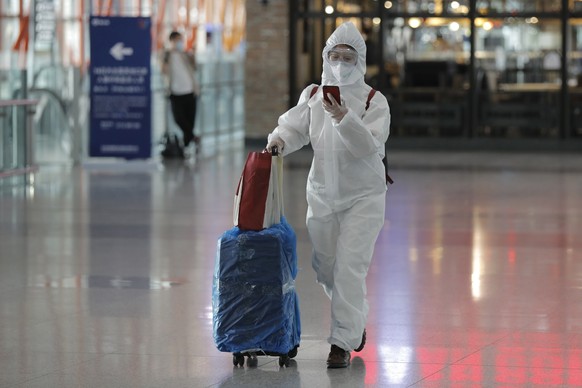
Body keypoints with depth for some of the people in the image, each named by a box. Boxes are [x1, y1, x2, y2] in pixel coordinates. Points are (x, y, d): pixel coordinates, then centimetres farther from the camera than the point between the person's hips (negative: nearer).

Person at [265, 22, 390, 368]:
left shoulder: (374, 101, -9)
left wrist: (343, 118, -33)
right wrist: (279, 139, -20)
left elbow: (369, 147, -20)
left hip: (363, 196, -5)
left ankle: (343, 343, -10)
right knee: (325, 267, 12)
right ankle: (356, 320, 38)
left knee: (349, 266, -14)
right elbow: (295, 128, 2)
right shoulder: (313, 95, 4)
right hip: (322, 194, 5)